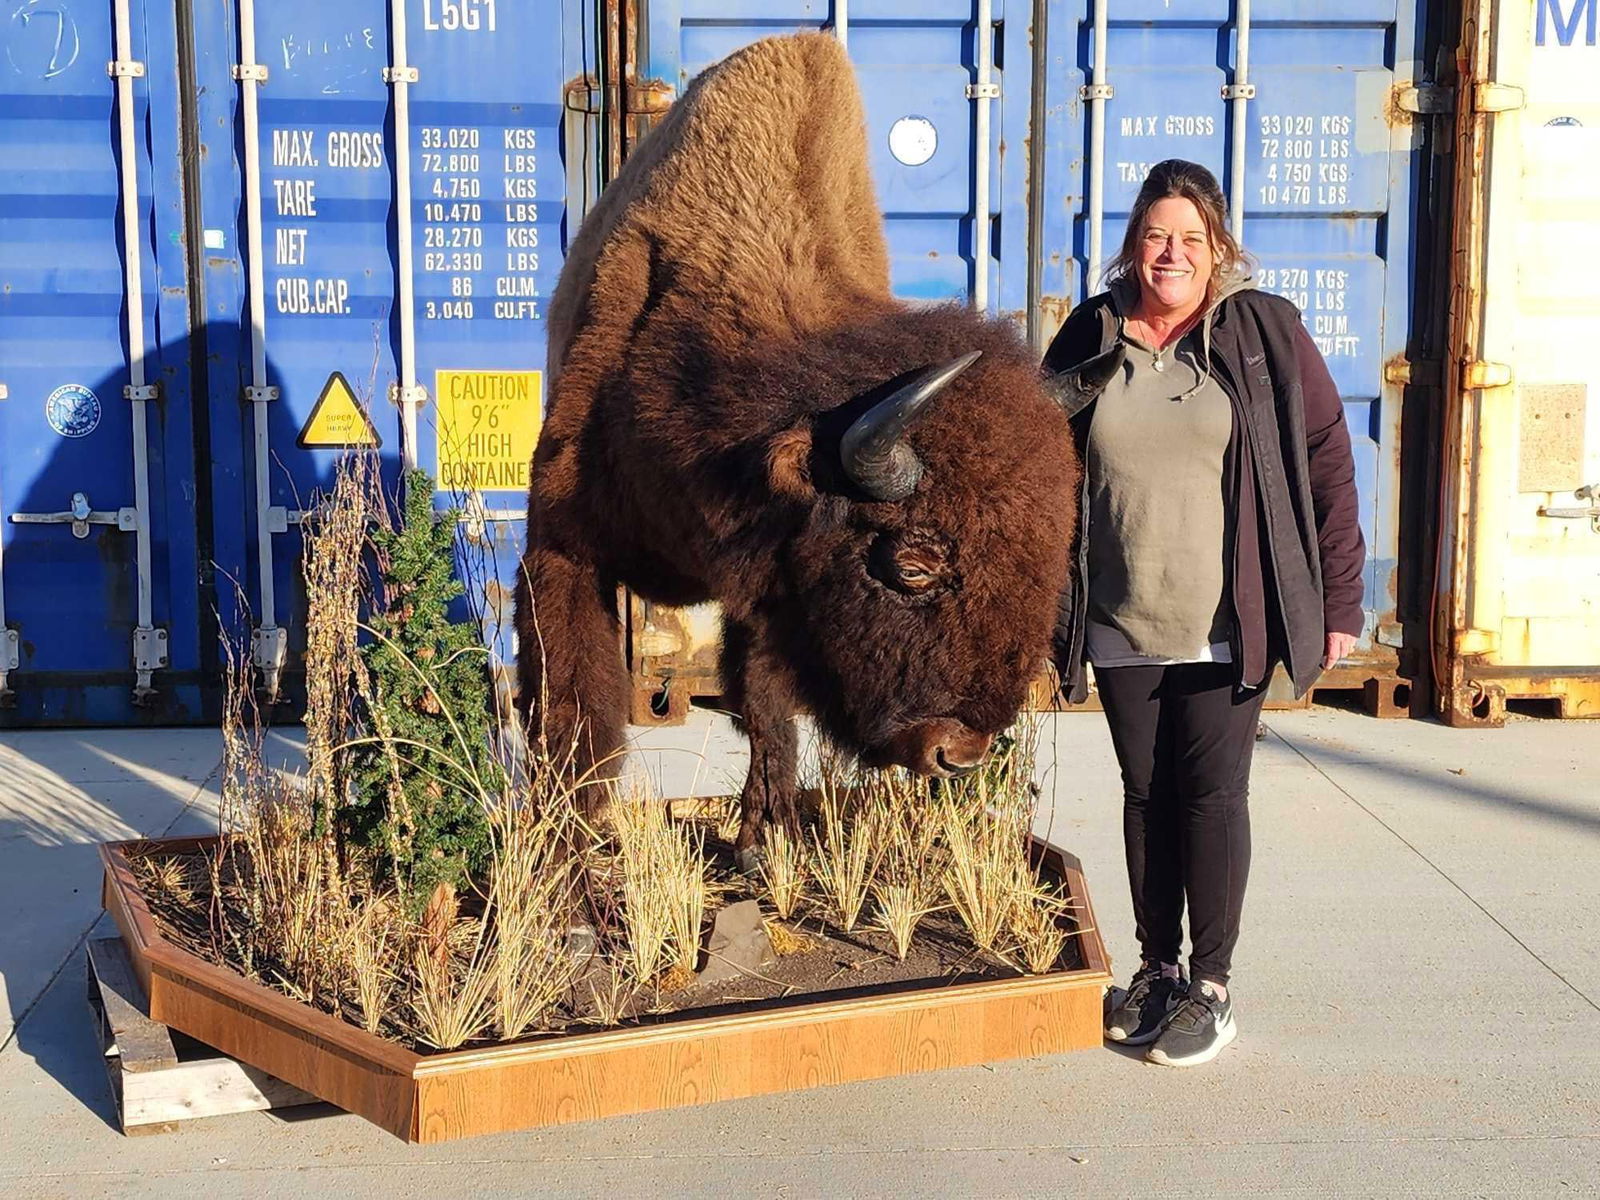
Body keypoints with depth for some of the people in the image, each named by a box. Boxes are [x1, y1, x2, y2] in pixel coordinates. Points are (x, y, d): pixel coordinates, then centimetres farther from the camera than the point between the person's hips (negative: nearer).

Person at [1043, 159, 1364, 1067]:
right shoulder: (1091, 338, 5)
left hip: (1225, 625, -3)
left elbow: (1328, 462, -1)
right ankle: (1158, 968, 26)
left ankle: (1213, 987, 14)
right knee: (1145, 792, 11)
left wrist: (1340, 599, -4)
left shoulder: (1266, 331, -2)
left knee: (1212, 794, 1)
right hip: (1120, 626, 3)